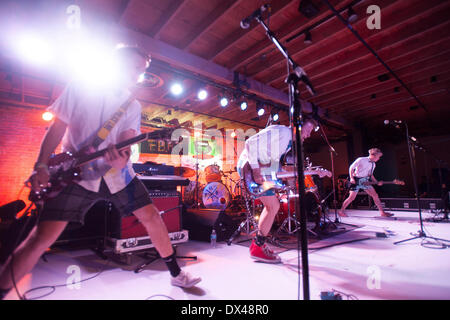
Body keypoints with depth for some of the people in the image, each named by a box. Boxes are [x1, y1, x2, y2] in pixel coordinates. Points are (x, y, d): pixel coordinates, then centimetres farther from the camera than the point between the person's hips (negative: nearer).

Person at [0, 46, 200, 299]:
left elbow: (125, 140, -4)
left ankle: (176, 274, 17)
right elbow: (57, 128, -2)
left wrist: (122, 157, -28)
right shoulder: (80, 88, 0)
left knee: (151, 215, 0)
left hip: (117, 172, 3)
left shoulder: (133, 106, 7)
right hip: (76, 173, -2)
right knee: (43, 237, -8)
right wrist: (41, 166, -13)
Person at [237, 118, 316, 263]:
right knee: (273, 206, -10)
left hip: (259, 169, 10)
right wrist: (256, 170, -26)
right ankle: (258, 248, 2)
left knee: (272, 206, 11)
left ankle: (258, 244, 20)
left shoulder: (289, 141, 17)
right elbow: (250, 143, -24)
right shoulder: (281, 131, -15)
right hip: (248, 166, -10)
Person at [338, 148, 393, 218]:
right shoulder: (361, 160, -13)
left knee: (375, 195, 1)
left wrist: (377, 182, 8)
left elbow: (370, 175, 19)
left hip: (365, 181, 7)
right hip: (356, 181, -7)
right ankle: (341, 211, 6)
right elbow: (351, 168, -10)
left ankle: (382, 212, 11)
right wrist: (351, 178, -19)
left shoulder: (373, 164, 9)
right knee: (351, 197, -7)